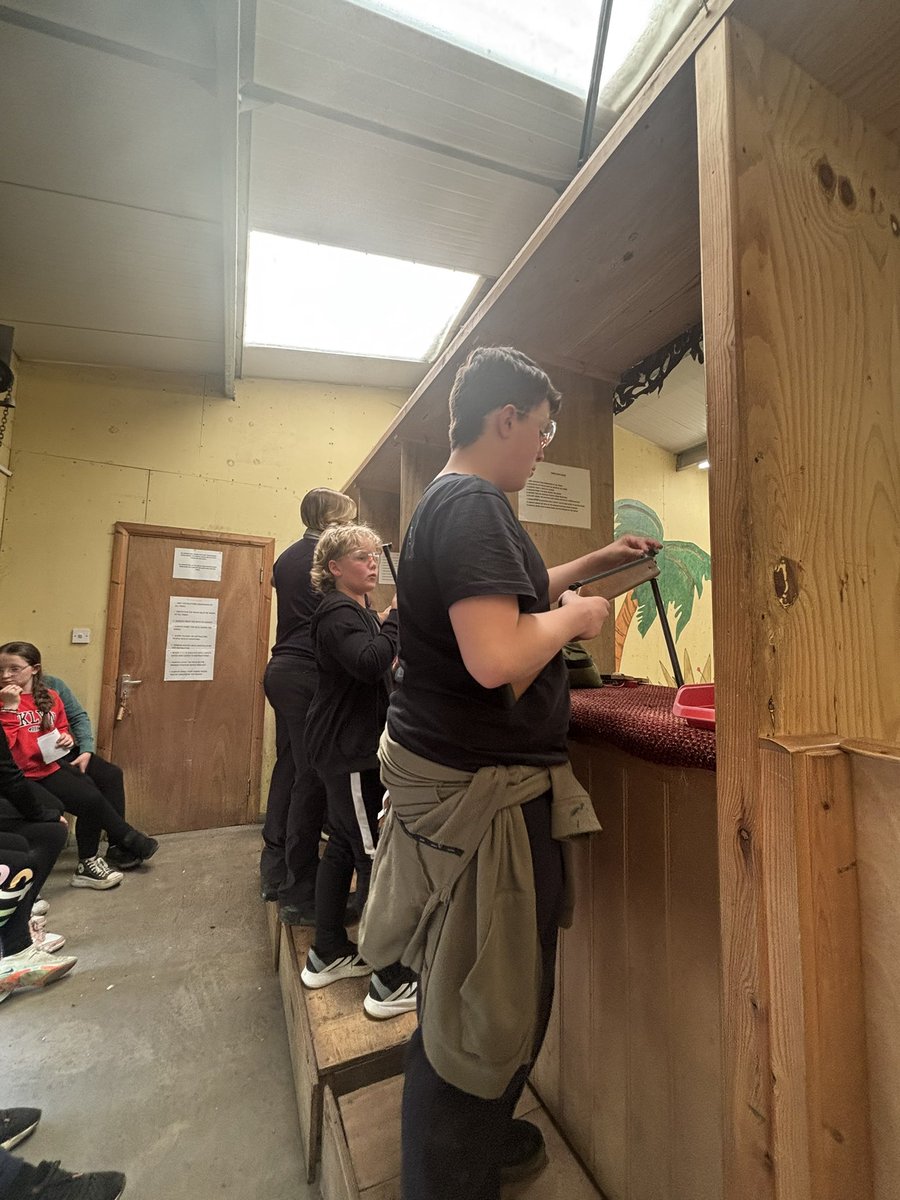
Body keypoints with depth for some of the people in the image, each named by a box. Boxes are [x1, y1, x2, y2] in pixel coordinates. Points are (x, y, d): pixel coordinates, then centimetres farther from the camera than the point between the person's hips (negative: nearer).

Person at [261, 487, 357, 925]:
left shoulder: (286, 557, 16)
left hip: (282, 668, 9)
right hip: (311, 675, -9)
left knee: (288, 767, 17)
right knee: (312, 778, -3)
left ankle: (274, 872, 30)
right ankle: (299, 895, 6)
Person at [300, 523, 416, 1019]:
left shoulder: (356, 611, 18)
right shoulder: (338, 614, -14)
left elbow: (376, 671, 17)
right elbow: (371, 665, -31)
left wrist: (387, 625, 5)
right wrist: (396, 616, -21)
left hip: (352, 749, 10)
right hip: (352, 752, -10)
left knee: (343, 846, 17)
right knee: (375, 856, -4)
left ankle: (327, 955, 31)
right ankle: (390, 983, 7)